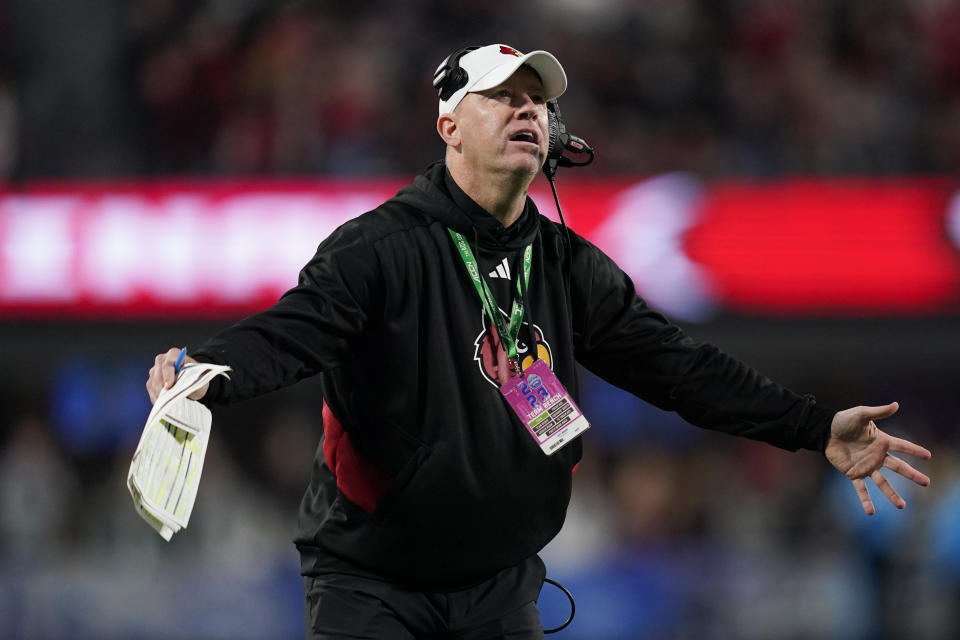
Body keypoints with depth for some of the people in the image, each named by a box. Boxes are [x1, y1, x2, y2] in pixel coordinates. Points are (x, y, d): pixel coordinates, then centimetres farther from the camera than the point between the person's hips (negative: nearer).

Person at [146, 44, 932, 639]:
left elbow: (673, 362, 4)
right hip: (371, 577, -5)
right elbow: (294, 329, -26)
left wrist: (816, 427, -4)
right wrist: (207, 376, -48)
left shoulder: (569, 267, 6)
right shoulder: (382, 248, -13)